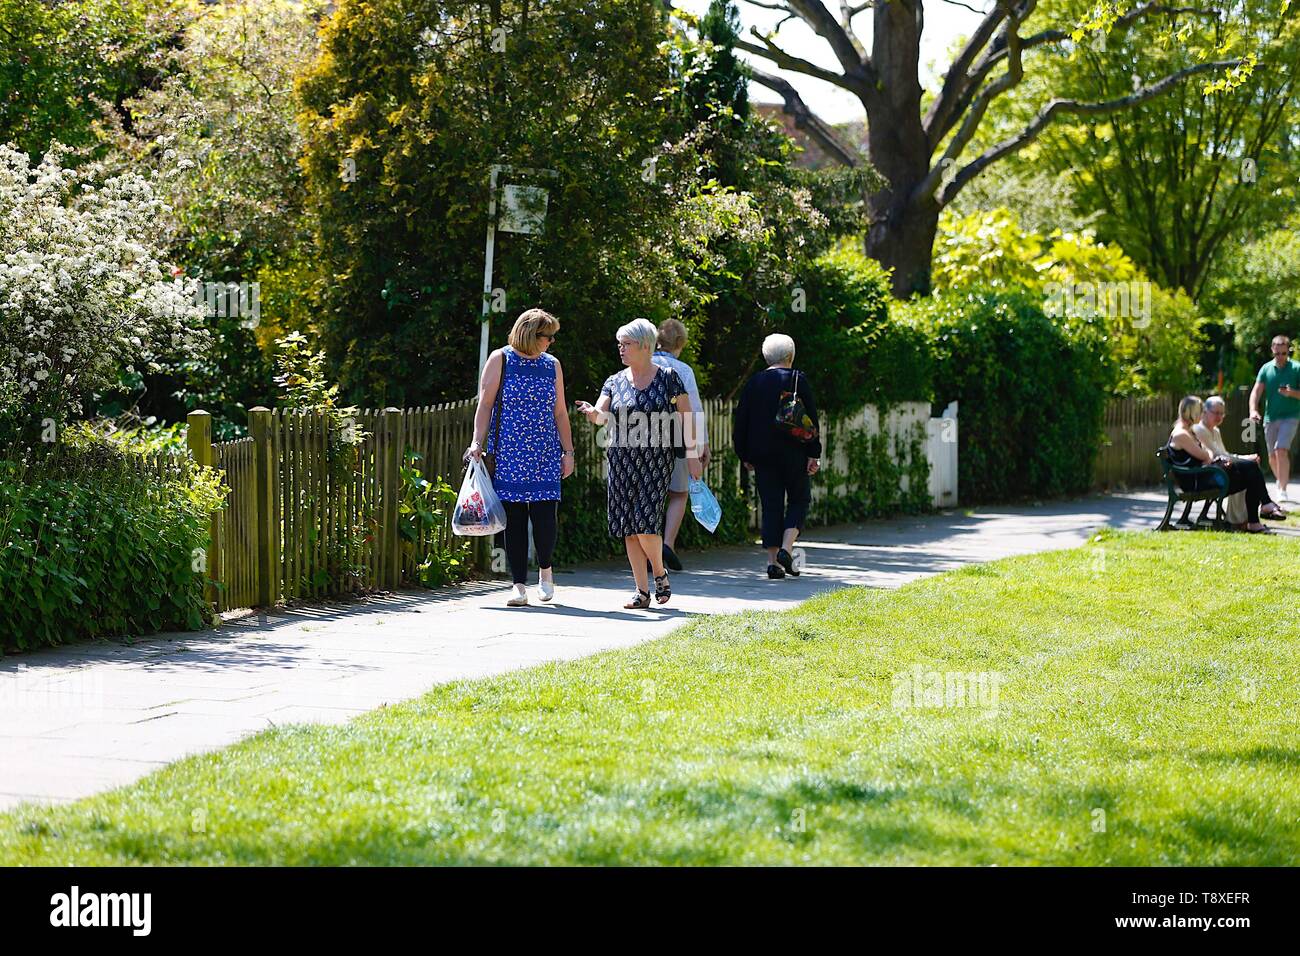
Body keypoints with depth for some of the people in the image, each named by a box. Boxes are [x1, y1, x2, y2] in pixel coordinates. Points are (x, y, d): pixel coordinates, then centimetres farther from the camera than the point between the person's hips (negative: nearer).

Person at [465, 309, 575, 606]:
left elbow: (560, 413, 15)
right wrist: (477, 442, -9)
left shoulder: (552, 365, 12)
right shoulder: (500, 360, 3)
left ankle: (545, 568, 19)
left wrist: (568, 451, 10)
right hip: (508, 455, -2)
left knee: (546, 517, -8)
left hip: (545, 456, 2)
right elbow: (485, 404, 1)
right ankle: (519, 586, 4)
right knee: (514, 519, -2)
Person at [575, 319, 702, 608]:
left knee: (645, 523, -14)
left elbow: (686, 418, 2)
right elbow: (601, 415, -3)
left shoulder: (668, 378, 0)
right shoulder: (615, 382, 9)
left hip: (656, 460, -4)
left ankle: (660, 573, 13)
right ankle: (642, 591, 8)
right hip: (621, 460, 4)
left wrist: (692, 456, -3)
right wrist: (593, 413, -27)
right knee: (629, 529, 1)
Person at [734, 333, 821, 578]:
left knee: (771, 505, 6)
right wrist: (813, 454, -2)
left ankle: (773, 561, 0)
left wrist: (745, 455, 15)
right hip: (793, 454, -3)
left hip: (762, 455, 3)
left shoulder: (753, 382, 6)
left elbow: (741, 421, 8)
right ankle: (786, 549, -8)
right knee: (799, 499, 11)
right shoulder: (798, 380, -3)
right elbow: (811, 420, -5)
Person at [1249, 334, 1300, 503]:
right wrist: (1253, 410, -16)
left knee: (1281, 450, -20)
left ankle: (1282, 490, -19)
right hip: (1270, 417, 4)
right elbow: (1256, 391, 0)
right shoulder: (1266, 368, 5)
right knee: (1272, 456, 9)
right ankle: (1281, 482, 32)